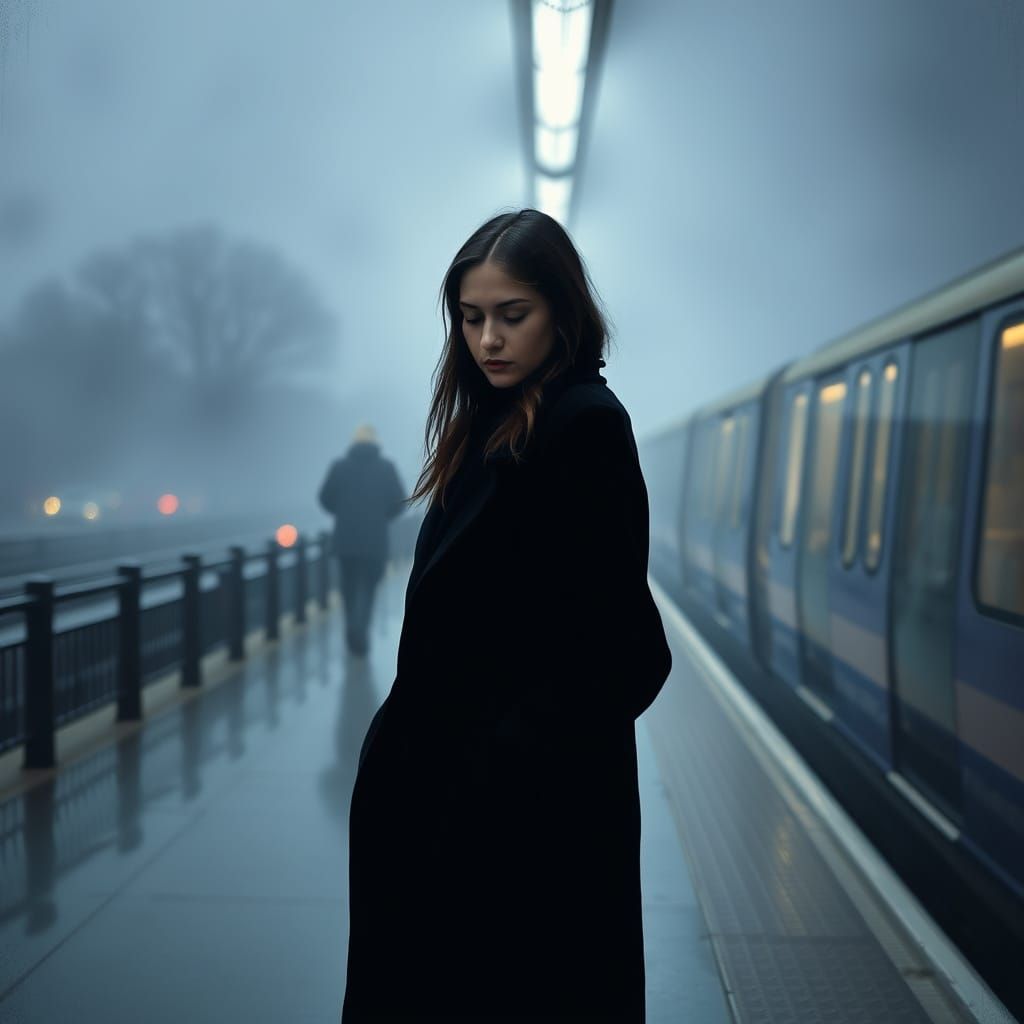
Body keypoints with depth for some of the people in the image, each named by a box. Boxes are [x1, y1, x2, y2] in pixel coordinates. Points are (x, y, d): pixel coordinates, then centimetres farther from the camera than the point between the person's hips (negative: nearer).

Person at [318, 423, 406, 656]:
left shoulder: (339, 466, -2)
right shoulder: (386, 468, -4)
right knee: (367, 587, 6)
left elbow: (325, 497, -2)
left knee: (349, 586, 16)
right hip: (376, 539, -1)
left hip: (345, 538, 1)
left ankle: (353, 631, 17)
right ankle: (360, 627, -15)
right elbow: (399, 501, -5)